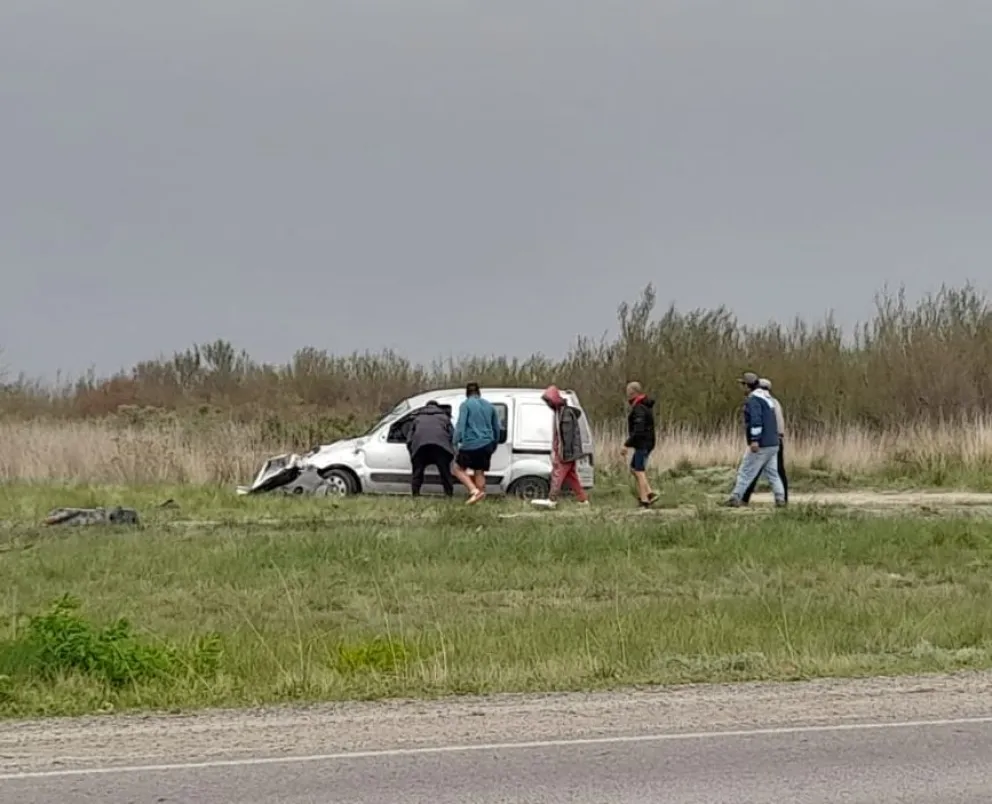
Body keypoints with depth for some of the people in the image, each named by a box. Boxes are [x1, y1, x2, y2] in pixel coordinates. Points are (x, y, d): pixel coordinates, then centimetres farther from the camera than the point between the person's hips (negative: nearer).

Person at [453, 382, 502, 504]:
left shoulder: (466, 405, -2)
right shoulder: (489, 405, 15)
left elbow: (460, 425, -12)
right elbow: (496, 427, 23)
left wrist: (456, 443, -14)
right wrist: (494, 443, 34)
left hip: (470, 444, -5)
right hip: (486, 444, 5)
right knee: (479, 472, 11)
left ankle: (474, 490, -15)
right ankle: (480, 493, 0)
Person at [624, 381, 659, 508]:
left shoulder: (639, 408, -19)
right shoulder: (646, 406, 13)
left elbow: (638, 430, -27)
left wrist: (627, 444, -22)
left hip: (642, 444, -10)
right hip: (647, 443, 10)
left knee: (639, 471, -5)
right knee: (634, 468, 17)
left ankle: (644, 500, -3)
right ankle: (649, 494, 12)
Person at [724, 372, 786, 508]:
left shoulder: (752, 400, -12)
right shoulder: (765, 398, 19)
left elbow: (756, 420, -24)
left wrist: (755, 440, -28)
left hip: (760, 445, -9)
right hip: (773, 444, 9)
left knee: (745, 473, -4)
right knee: (772, 473, 11)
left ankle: (735, 498, -4)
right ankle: (780, 499, 2)